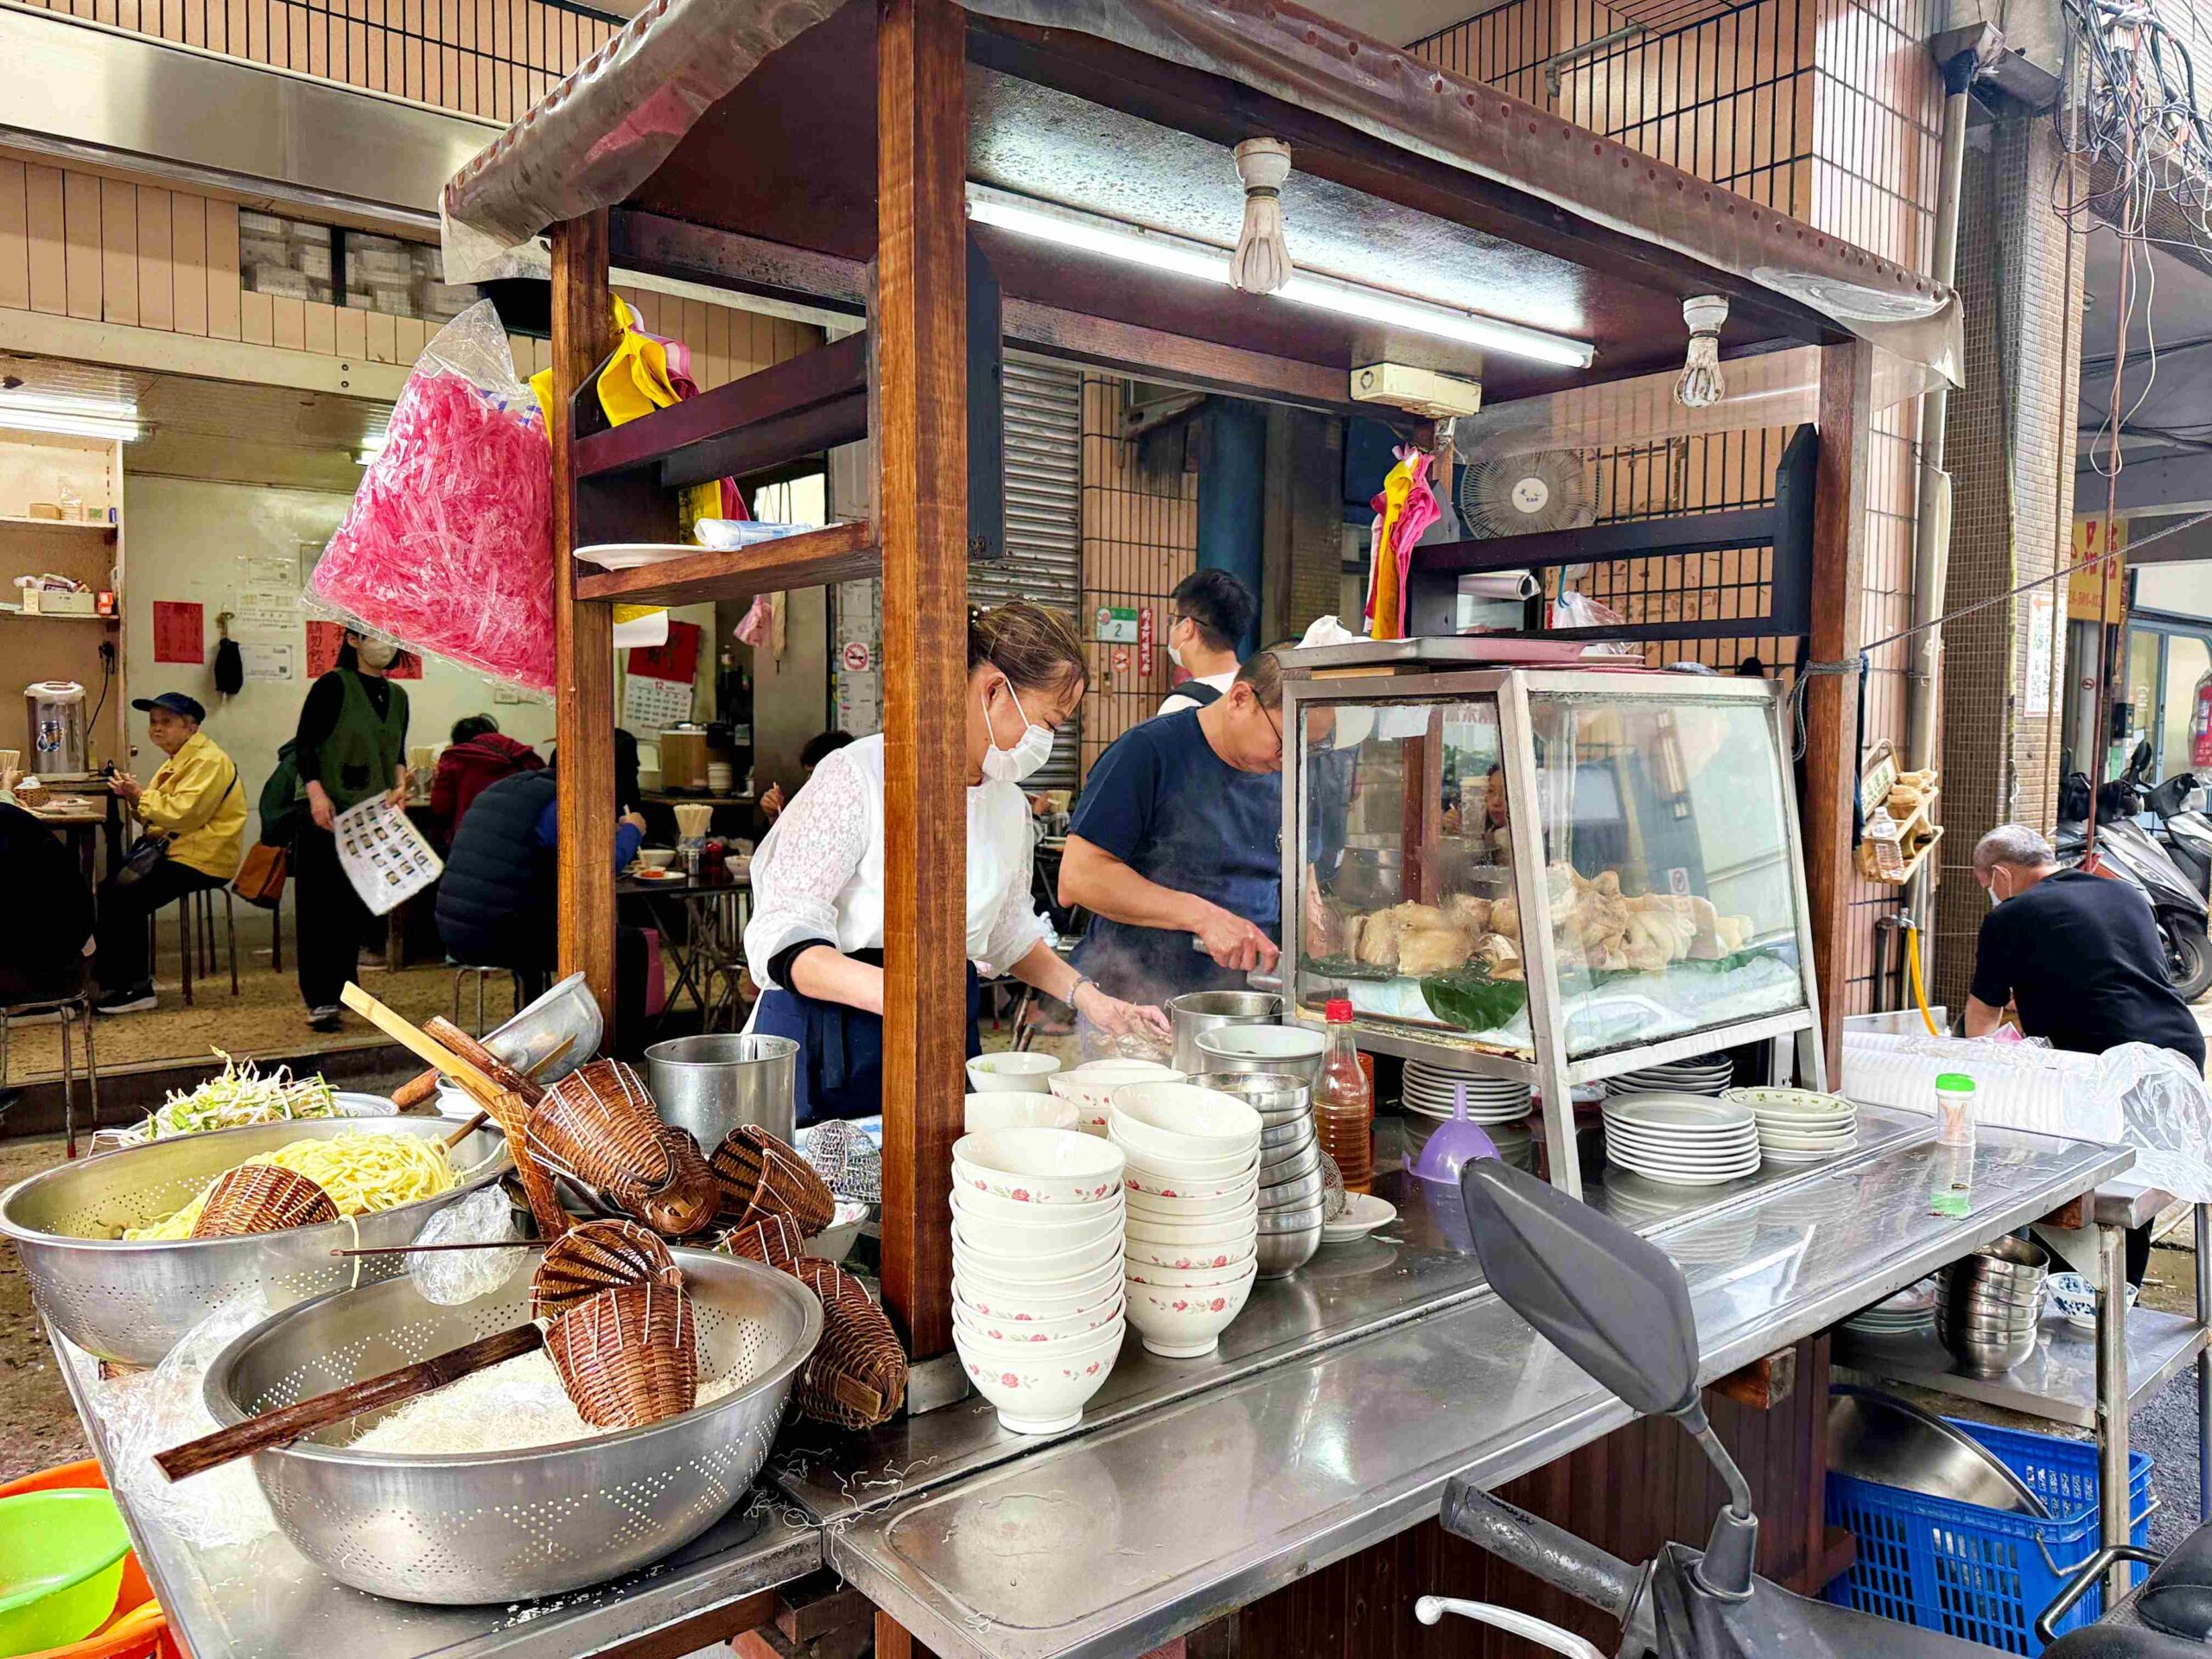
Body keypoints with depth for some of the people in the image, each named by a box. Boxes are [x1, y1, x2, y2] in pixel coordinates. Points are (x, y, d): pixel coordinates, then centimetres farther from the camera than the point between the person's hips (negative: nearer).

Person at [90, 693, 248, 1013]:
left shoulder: (209, 762, -14)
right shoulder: (179, 760, 18)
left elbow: (182, 814, -24)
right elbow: (156, 815, 20)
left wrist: (141, 795, -12)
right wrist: (134, 798, 0)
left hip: (201, 860, -10)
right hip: (173, 850, 10)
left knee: (123, 900, -17)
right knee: (110, 889, -1)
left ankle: (134, 989, -6)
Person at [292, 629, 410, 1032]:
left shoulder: (397, 696, 14)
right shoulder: (334, 686, -5)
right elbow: (304, 743, -9)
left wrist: (400, 784, 2)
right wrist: (316, 792, -21)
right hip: (326, 815, -6)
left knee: (360, 905, 8)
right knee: (320, 904, -3)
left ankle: (341, 988, 19)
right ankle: (319, 999, 0)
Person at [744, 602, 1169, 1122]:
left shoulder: (1008, 804, 9)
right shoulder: (857, 776, -14)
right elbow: (783, 938, -19)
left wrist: (1085, 994, 9)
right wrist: (887, 990, -37)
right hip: (832, 1046, -6)